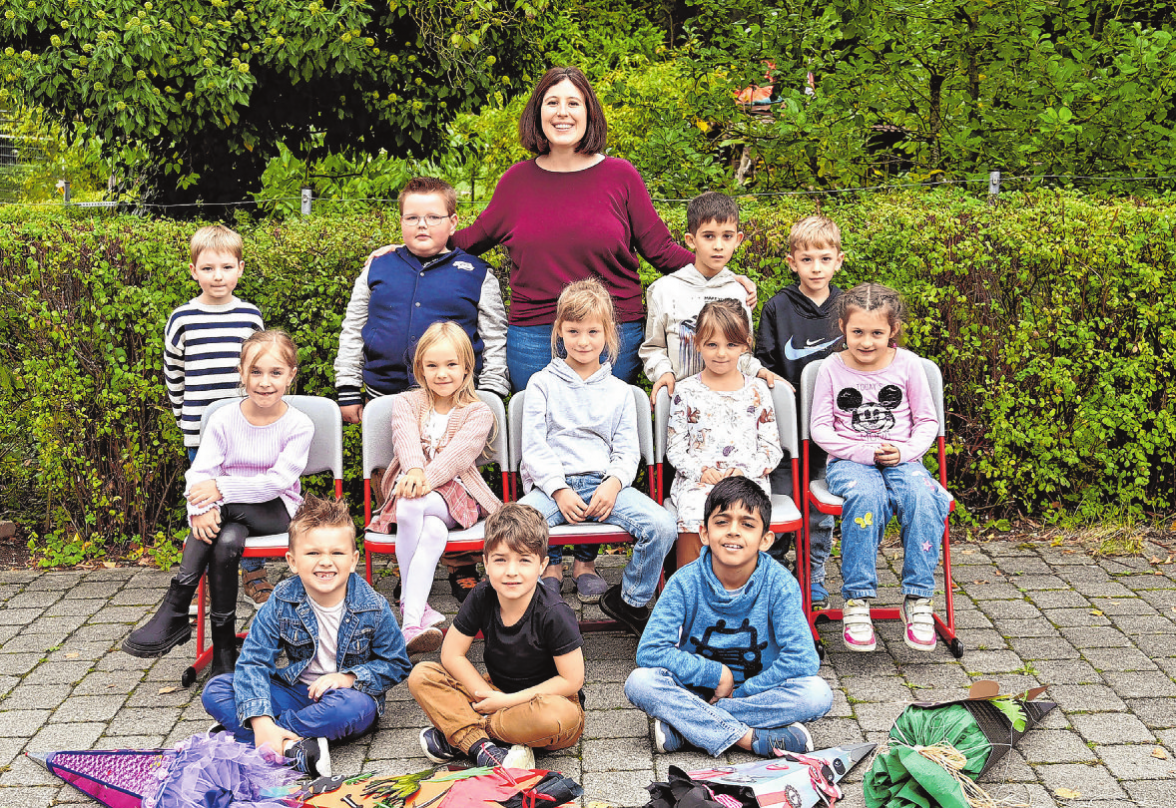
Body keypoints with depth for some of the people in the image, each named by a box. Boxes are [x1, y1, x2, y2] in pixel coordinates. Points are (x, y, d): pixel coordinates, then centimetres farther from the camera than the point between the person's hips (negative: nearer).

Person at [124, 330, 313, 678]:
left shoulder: (298, 425, -7)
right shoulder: (223, 420, 1)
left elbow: (278, 481, -17)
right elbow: (200, 472, -9)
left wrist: (220, 489, -26)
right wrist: (200, 509, -31)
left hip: (278, 512, -2)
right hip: (231, 514, 2)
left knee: (221, 505, -33)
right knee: (225, 542, -35)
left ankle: (173, 612, -30)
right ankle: (223, 647, -29)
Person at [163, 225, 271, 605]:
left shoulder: (250, 316, 4)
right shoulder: (182, 320, 0)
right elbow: (172, 372, 9)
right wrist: (183, 417, 11)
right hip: (201, 432, -1)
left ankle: (254, 574, 20)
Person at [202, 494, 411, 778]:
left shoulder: (373, 608, -13)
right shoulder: (281, 603, -11)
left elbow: (396, 664, -3)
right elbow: (254, 661, -14)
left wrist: (350, 677, -21)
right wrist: (260, 720, -29)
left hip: (345, 694, -2)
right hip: (296, 691, 3)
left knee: (356, 707, -40)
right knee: (215, 690, -15)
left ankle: (240, 734, -27)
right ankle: (294, 749, -34)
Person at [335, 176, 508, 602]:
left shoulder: (476, 275, 4)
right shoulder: (379, 266, 9)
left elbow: (494, 342, 7)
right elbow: (353, 329, 14)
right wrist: (348, 390, 9)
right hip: (387, 398, 2)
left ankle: (462, 569, 18)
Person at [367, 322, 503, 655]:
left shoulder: (478, 413, 8)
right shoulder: (406, 403, 15)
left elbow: (459, 451, -11)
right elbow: (407, 438, -8)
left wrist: (429, 477, -31)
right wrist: (414, 470, -31)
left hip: (455, 493, -1)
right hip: (410, 487, 2)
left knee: (411, 506, -35)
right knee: (434, 531, -34)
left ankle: (410, 604, -36)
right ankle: (416, 611, -31)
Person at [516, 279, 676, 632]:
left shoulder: (619, 391, 16)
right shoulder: (542, 384, 10)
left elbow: (628, 451, 10)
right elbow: (534, 446, 1)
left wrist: (613, 483, -11)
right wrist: (559, 490, -13)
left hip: (604, 483, 2)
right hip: (552, 484, -1)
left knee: (663, 527, -23)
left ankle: (630, 601, 1)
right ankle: (550, 568, 1)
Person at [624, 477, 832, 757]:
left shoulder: (779, 584, -13)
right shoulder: (685, 583, -13)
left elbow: (802, 659, -20)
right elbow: (649, 651, -18)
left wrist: (740, 692, -20)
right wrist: (717, 674, -19)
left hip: (757, 690, 1)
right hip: (696, 690, 0)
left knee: (818, 694, -28)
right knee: (640, 682, -27)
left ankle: (682, 727, -24)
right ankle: (754, 739, -27)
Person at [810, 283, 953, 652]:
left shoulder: (907, 364, 3)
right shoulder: (832, 368, 1)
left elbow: (928, 421, 9)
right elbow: (820, 428, 1)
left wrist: (906, 451, -10)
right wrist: (865, 452, -11)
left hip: (901, 459, 1)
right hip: (849, 460, -1)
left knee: (923, 497, -32)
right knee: (867, 496, -36)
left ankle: (918, 600, -23)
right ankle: (856, 601, -29)